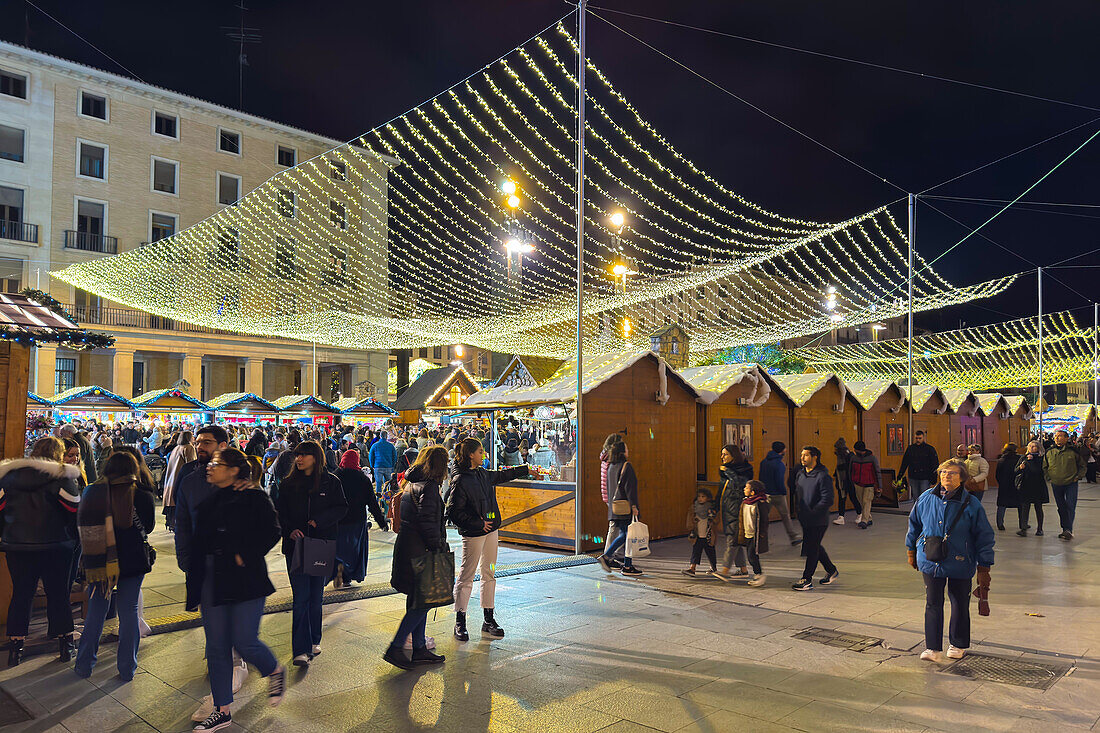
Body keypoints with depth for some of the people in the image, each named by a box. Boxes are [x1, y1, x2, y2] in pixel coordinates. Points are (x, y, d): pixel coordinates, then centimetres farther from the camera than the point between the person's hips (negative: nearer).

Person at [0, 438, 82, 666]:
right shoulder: (62, 477, -10)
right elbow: (76, 512, -10)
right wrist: (77, 541, 3)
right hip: (56, 547, -3)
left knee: (20, 595, 13)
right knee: (59, 595, 8)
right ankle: (65, 645, 16)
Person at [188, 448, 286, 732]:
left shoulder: (254, 497, -8)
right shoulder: (209, 499, 10)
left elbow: (272, 532, -10)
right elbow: (199, 541, 14)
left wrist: (245, 556, -15)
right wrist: (194, 578, 8)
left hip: (245, 580, -6)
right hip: (212, 580, 6)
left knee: (244, 642, -5)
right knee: (217, 647, 9)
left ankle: (276, 671, 26)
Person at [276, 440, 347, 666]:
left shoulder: (330, 482, 1)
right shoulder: (287, 484, 5)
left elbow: (342, 508, 0)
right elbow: (280, 513, 5)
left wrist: (319, 520, -14)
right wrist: (290, 529, -14)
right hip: (296, 546, 0)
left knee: (315, 596, 10)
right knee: (300, 598, -6)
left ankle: (313, 640, 27)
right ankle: (302, 650, -5)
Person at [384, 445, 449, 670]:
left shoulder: (412, 483, 14)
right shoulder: (429, 486, -15)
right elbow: (428, 522, -22)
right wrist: (437, 547, -14)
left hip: (407, 548, 10)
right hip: (418, 550, -10)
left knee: (418, 601, 15)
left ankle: (419, 649, 22)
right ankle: (395, 648, -1)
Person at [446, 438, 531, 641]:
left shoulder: (482, 474, 9)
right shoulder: (460, 480, -15)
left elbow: (501, 475, 28)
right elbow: (453, 512, -16)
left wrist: (527, 469, 33)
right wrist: (478, 523, -16)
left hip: (490, 529, 8)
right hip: (473, 533, -8)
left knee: (489, 574, 11)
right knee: (466, 576, -1)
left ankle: (489, 620, 19)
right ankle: (460, 623, 11)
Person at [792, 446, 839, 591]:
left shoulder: (822, 476, -16)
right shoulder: (800, 475, 9)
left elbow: (827, 500, -19)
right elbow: (797, 493, 22)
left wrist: (812, 512, -19)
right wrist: (800, 511, 12)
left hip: (818, 522, -8)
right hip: (805, 520, 8)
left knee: (812, 549, -3)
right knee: (815, 547, 17)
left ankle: (807, 580, 5)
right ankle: (831, 571, 36)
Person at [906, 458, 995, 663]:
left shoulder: (972, 504, -8)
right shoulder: (926, 499, -2)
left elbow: (984, 537, -3)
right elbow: (914, 524, 13)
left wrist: (984, 568, -2)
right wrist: (911, 552, 18)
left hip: (960, 565, -1)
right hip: (931, 562, 1)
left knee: (960, 605, 13)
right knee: (932, 604, 2)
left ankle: (958, 645, 32)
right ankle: (933, 648, 10)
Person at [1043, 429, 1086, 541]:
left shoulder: (1073, 451, -4)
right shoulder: (1049, 453, 3)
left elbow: (1082, 465, 8)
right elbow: (1044, 467, 17)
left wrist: (1078, 477, -1)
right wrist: (1048, 477, 5)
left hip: (1071, 484, -3)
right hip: (1056, 485, 3)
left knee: (1070, 507, -11)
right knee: (1061, 508, 9)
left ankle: (1068, 530, -10)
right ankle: (1066, 530, 18)